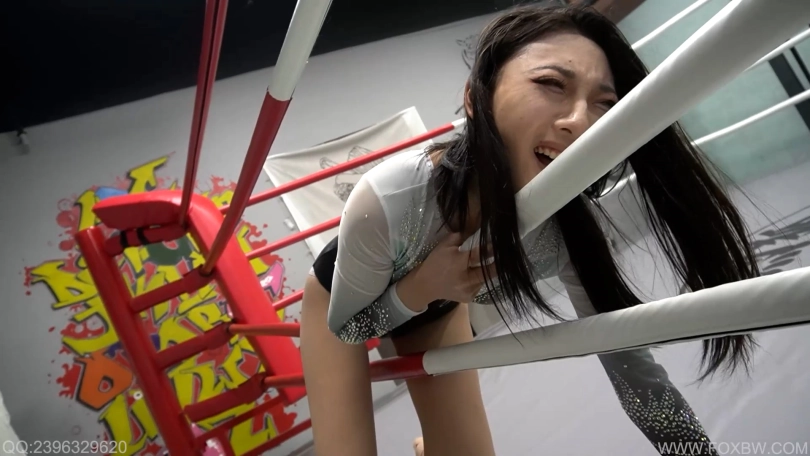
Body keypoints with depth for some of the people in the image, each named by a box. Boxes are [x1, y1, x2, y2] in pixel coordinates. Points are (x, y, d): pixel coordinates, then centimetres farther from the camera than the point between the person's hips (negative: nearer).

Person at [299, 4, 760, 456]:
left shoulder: (574, 227, -30)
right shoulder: (390, 200, -41)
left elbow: (633, 367, -21)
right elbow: (346, 327, -23)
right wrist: (416, 290, -41)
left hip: (438, 307, 3)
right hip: (346, 303, -2)